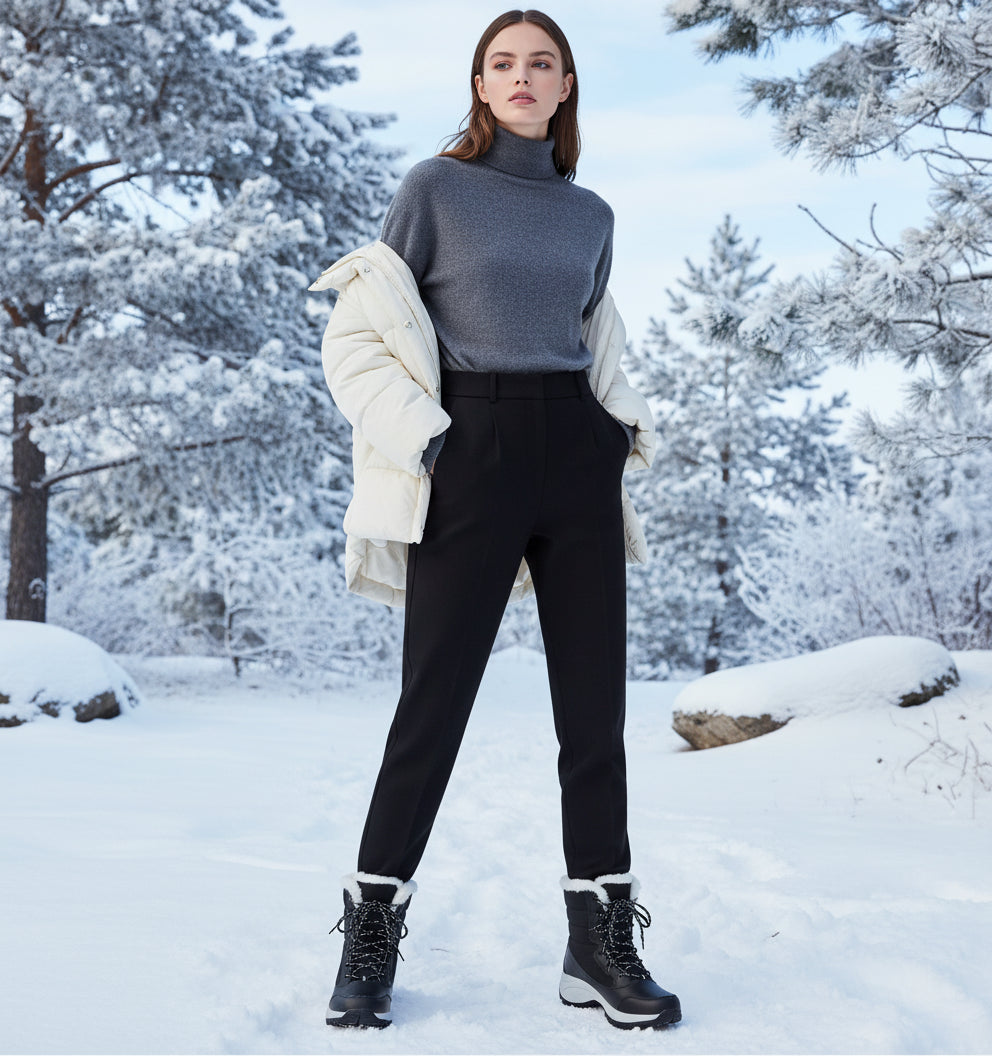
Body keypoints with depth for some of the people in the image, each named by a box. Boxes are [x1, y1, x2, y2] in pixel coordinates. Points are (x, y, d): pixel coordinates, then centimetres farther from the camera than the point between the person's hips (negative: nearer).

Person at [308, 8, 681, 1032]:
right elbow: (363, 331, 1)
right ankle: (372, 930, 9)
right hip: (471, 450, -4)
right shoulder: (436, 187, 2)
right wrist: (415, 438, -10)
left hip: (578, 452, 4)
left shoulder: (592, 214, 15)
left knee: (594, 701, 1)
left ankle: (601, 937, 9)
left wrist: (627, 420, 10)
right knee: (434, 700, -3)